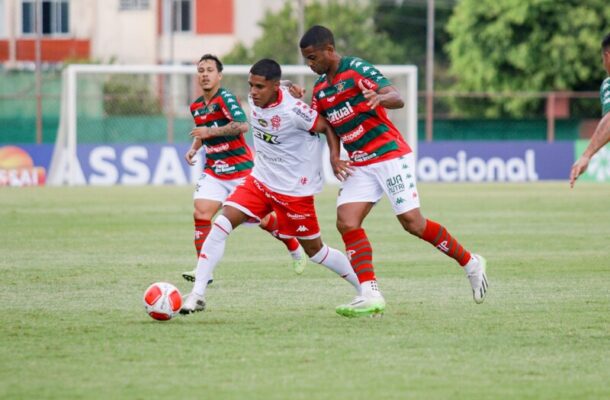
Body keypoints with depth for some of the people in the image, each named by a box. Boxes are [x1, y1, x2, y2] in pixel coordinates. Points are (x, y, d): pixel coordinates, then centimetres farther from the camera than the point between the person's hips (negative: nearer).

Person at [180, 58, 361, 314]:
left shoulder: (292, 110, -24)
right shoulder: (255, 101, -4)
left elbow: (327, 126, -14)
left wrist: (334, 158, -23)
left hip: (295, 190, -6)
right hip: (260, 181, 6)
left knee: (314, 250, 7)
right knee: (221, 224, -13)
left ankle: (365, 289, 29)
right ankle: (197, 295, -12)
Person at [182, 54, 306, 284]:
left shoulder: (225, 98, -15)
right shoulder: (196, 107, 9)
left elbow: (243, 125, -29)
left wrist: (211, 131, -29)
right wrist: (193, 149, 9)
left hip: (241, 170, -6)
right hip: (213, 173, 6)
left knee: (262, 219, 3)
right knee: (200, 214, -14)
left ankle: (295, 248, 30)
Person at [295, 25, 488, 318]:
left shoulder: (357, 69, -12)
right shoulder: (319, 88, 10)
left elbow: (398, 99, -22)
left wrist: (381, 97, -45)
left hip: (390, 155, -7)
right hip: (359, 165, 7)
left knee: (412, 223, -9)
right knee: (346, 222, -12)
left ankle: (470, 263, 11)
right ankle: (370, 296, -15)